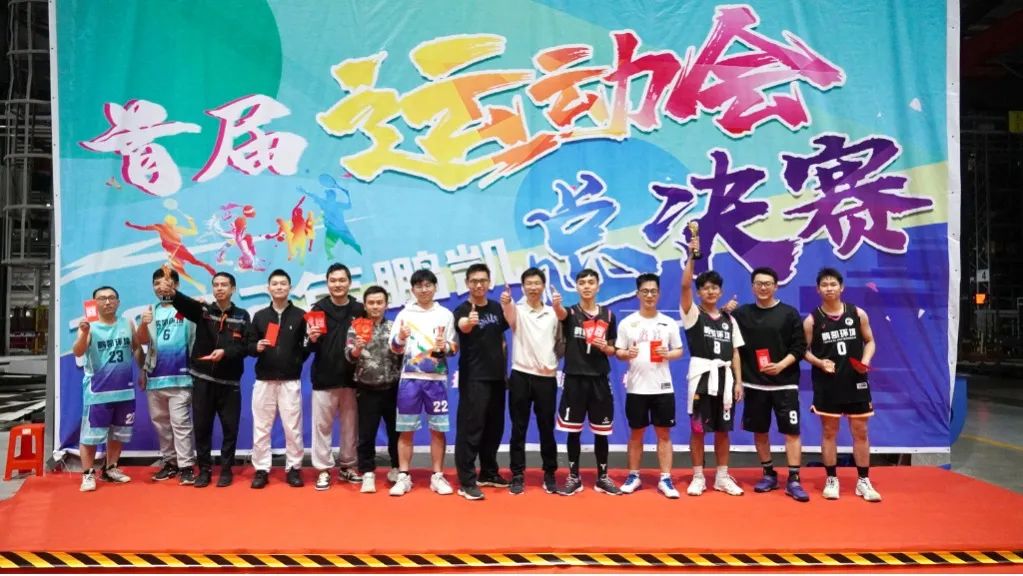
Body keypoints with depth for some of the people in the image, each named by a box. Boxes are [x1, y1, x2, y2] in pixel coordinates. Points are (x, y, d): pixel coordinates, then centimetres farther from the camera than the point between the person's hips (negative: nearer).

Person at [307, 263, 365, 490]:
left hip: (351, 378, 1)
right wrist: (312, 339, -21)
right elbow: (310, 347, 0)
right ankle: (323, 469, 16)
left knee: (350, 425, 10)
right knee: (322, 425, 5)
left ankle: (347, 466, 25)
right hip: (324, 378, -1)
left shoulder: (360, 310, 2)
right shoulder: (318, 309, 1)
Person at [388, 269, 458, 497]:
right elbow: (395, 348, 3)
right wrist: (401, 338, -18)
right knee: (405, 429, 2)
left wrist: (445, 347, -16)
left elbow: (455, 348, 6)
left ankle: (437, 476, 14)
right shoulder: (405, 314, 5)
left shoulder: (446, 314, 6)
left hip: (437, 378, 0)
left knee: (438, 429, 4)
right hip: (410, 378, 0)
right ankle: (403, 476, 11)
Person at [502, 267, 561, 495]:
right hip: (521, 376, -2)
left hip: (547, 377, 2)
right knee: (519, 428, 4)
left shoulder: (553, 313, 9)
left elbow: (561, 343, 14)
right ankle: (518, 475, 13)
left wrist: (556, 362, -3)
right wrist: (505, 302, -48)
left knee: (546, 429, 8)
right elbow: (509, 313, -26)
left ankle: (549, 474, 20)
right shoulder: (517, 310, -1)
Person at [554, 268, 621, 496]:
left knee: (601, 431, 8)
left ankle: (603, 477, 23)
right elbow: (560, 313, -27)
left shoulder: (608, 315, 6)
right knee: (573, 430, 4)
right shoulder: (571, 312, -1)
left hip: (599, 379, 2)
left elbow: (613, 349, 13)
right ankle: (574, 477, 17)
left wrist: (605, 347, -11)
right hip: (574, 378, -2)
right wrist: (556, 304, -50)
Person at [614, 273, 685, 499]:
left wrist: (668, 354, -14)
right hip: (636, 387, 0)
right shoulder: (627, 322, 2)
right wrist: (627, 354, -19)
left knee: (664, 433, 4)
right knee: (636, 433, 9)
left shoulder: (669, 323, 4)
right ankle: (633, 476, 20)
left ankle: (665, 479, 11)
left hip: (663, 387, 1)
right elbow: (618, 352, 3)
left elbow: (680, 351, 8)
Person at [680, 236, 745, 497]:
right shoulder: (693, 314, 1)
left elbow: (735, 353, 11)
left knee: (723, 430, 9)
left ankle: (722, 477, 20)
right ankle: (698, 478, 12)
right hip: (701, 376, -3)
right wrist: (692, 255, -21)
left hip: (724, 378, 3)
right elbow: (685, 285, -15)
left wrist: (738, 381, 3)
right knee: (698, 430, 2)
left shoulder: (729, 319, 12)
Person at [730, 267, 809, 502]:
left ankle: (793, 480, 4)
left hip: (785, 383, -2)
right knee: (760, 431, 9)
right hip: (754, 383, 2)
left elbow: (800, 346, -4)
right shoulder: (741, 313, 4)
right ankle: (769, 475, 23)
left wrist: (781, 365, -16)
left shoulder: (789, 313, 0)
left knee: (792, 431, -4)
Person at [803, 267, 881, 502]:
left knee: (860, 432, 8)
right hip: (827, 383, -1)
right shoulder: (812, 320, -3)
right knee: (829, 432, 6)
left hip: (856, 381, 2)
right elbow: (805, 350, 1)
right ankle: (832, 480, 17)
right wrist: (819, 362, -17)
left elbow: (869, 341, 10)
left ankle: (863, 481, 20)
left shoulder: (858, 314, 2)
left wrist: (866, 360, -7)